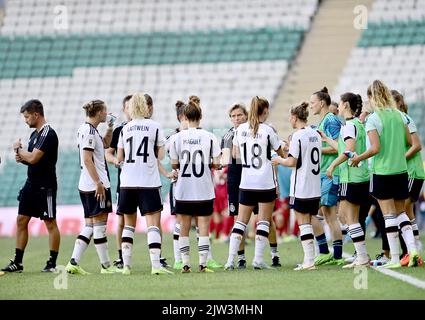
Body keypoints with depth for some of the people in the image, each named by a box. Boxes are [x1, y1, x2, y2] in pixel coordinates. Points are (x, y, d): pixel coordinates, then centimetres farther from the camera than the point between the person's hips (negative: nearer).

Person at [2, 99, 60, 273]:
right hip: (31, 184, 10)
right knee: (21, 220, 6)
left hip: (45, 186, -10)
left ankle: (52, 263, 4)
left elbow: (33, 158, -23)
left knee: (50, 223, -2)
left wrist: (18, 150, -6)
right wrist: (22, 158, 3)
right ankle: (17, 262, 9)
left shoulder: (48, 134, -15)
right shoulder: (35, 134, 14)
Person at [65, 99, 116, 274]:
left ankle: (74, 262, 2)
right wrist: (98, 182, -21)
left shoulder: (87, 129, 15)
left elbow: (105, 144, 33)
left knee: (89, 226, 9)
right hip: (95, 186, -10)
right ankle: (106, 265, 3)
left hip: (87, 187, 10)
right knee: (100, 225, -3)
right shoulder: (89, 131, -14)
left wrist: (110, 128, 19)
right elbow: (87, 160, -20)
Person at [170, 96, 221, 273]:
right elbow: (216, 164, -4)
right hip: (204, 191, -1)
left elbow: (174, 164, 0)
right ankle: (202, 263, -3)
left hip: (183, 191, 1)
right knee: (203, 227, 3)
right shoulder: (209, 137, -6)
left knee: (184, 227, 9)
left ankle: (185, 264, 7)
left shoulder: (177, 137, -4)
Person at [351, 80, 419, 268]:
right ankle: (412, 249, 1)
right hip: (401, 170, 5)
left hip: (382, 172, -5)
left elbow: (375, 148, -18)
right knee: (400, 212, 16)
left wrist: (357, 159, -4)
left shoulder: (373, 119, -12)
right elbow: (410, 141, 9)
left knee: (389, 215, -1)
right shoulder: (399, 116, 5)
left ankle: (395, 258, -1)